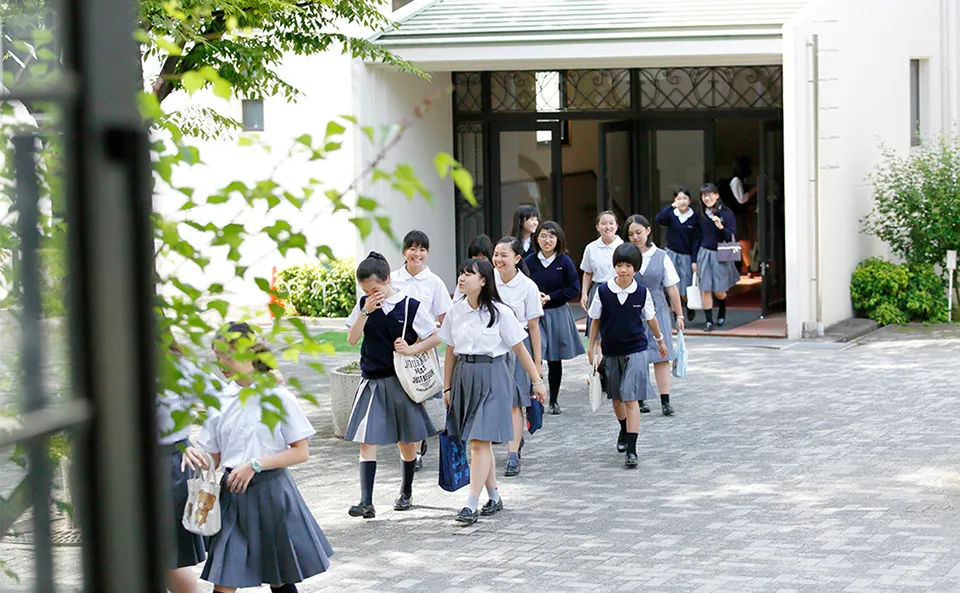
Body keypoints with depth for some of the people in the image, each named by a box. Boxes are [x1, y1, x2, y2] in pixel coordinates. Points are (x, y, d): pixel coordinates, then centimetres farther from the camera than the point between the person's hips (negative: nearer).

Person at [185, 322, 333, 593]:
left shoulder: (278, 398, -7)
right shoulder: (219, 401, 4)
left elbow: (301, 452, -7)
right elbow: (214, 458, 9)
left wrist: (255, 465, -16)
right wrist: (194, 456, -13)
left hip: (271, 492, -3)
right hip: (233, 494, 3)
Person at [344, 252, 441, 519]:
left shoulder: (410, 306, -7)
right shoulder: (364, 305, 3)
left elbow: (435, 338, -1)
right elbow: (351, 339, -3)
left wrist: (411, 350, -16)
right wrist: (366, 312, -14)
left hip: (401, 381, -2)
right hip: (371, 381, 2)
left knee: (407, 442, 11)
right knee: (366, 441, -9)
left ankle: (406, 493, 33)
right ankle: (366, 502, -14)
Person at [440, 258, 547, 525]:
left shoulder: (500, 312, -7)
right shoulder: (455, 312, 7)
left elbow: (520, 349, -2)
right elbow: (451, 352, 13)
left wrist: (537, 380, -1)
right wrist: (447, 387, 12)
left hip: (491, 376, -5)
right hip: (463, 376, 5)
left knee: (480, 441, -10)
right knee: (479, 442, 11)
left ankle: (472, 505, -11)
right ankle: (494, 497, 23)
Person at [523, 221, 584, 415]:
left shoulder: (564, 261, -3)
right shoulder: (529, 261, -2)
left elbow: (574, 288, -4)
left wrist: (550, 297, -12)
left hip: (557, 314, 1)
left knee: (555, 360, 10)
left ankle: (554, 401, 23)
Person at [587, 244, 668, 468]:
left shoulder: (642, 293, -8)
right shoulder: (603, 291, -7)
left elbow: (650, 318, 9)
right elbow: (596, 320, 5)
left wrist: (660, 341, 21)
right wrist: (591, 347, 9)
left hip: (635, 350, -2)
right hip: (611, 351, 2)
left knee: (631, 399, -10)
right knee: (616, 398, 17)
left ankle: (631, 450, -12)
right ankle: (624, 431, 45)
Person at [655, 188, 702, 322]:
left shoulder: (694, 218, -3)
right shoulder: (671, 215, -1)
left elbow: (696, 241, -2)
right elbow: (658, 219, -23)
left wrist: (695, 261, -6)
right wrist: (672, 206, -24)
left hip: (686, 256, -1)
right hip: (671, 254, 1)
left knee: (685, 291, -1)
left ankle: (690, 307, 32)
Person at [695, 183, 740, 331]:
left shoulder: (726, 213, -6)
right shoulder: (702, 215, 6)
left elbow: (732, 236, -8)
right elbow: (698, 238, 11)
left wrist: (721, 227, -26)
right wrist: (694, 260, 10)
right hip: (704, 254, 3)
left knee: (719, 291, 4)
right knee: (705, 290, -5)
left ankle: (722, 313, 35)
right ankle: (709, 321, 4)